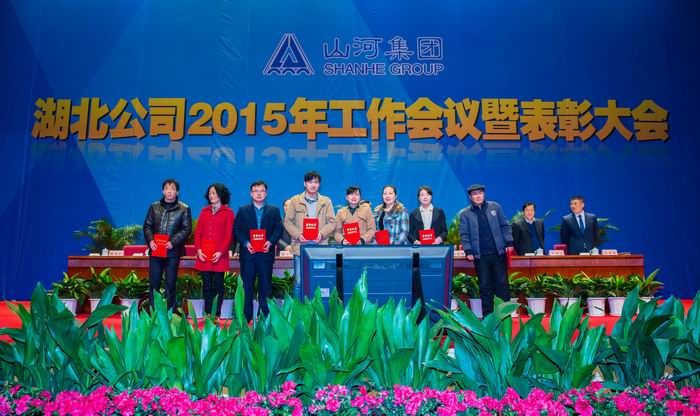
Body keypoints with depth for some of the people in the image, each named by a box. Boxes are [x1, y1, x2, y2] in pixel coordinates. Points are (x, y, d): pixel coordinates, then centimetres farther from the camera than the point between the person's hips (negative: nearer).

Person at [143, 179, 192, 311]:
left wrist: (173, 242, -15)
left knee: (170, 284, 4)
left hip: (173, 252, -2)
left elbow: (186, 229, -3)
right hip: (155, 251, 3)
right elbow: (147, 226, 11)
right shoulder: (154, 207, 10)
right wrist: (150, 240, -7)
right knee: (153, 283, 6)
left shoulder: (184, 209, 1)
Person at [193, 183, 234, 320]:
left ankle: (217, 315, 7)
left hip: (219, 255, -4)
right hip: (204, 255, 4)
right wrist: (198, 249, -3)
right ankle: (207, 314, 12)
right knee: (206, 285, 6)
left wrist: (221, 252, -13)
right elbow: (198, 232, 11)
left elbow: (229, 235, -4)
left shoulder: (228, 212, 2)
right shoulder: (204, 211, 15)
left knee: (218, 285, 1)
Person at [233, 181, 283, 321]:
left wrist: (270, 242, -13)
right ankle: (247, 317, 10)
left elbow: (279, 229, 3)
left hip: (266, 253, 0)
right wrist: (246, 243, -11)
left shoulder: (274, 211, 10)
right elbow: (236, 230, 4)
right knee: (247, 285, 3)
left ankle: (265, 317, 10)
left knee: (265, 285, 3)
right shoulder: (243, 210, 10)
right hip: (248, 252, 0)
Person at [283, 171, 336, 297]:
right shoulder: (295, 201, 8)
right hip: (300, 246, -1)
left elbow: (332, 222, 6)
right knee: (299, 282, 2)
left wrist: (322, 233, -12)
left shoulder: (326, 201, 10)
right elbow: (288, 221, 5)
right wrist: (298, 234, -11)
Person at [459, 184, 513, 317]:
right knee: (485, 286, 6)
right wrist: (468, 251, -6)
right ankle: (487, 315, 14)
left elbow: (505, 226, 9)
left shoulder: (495, 207, 6)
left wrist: (509, 242, 2)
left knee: (502, 283, 5)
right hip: (480, 256, -1)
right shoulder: (465, 214, 2)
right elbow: (464, 234, 2)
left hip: (498, 252, 1)